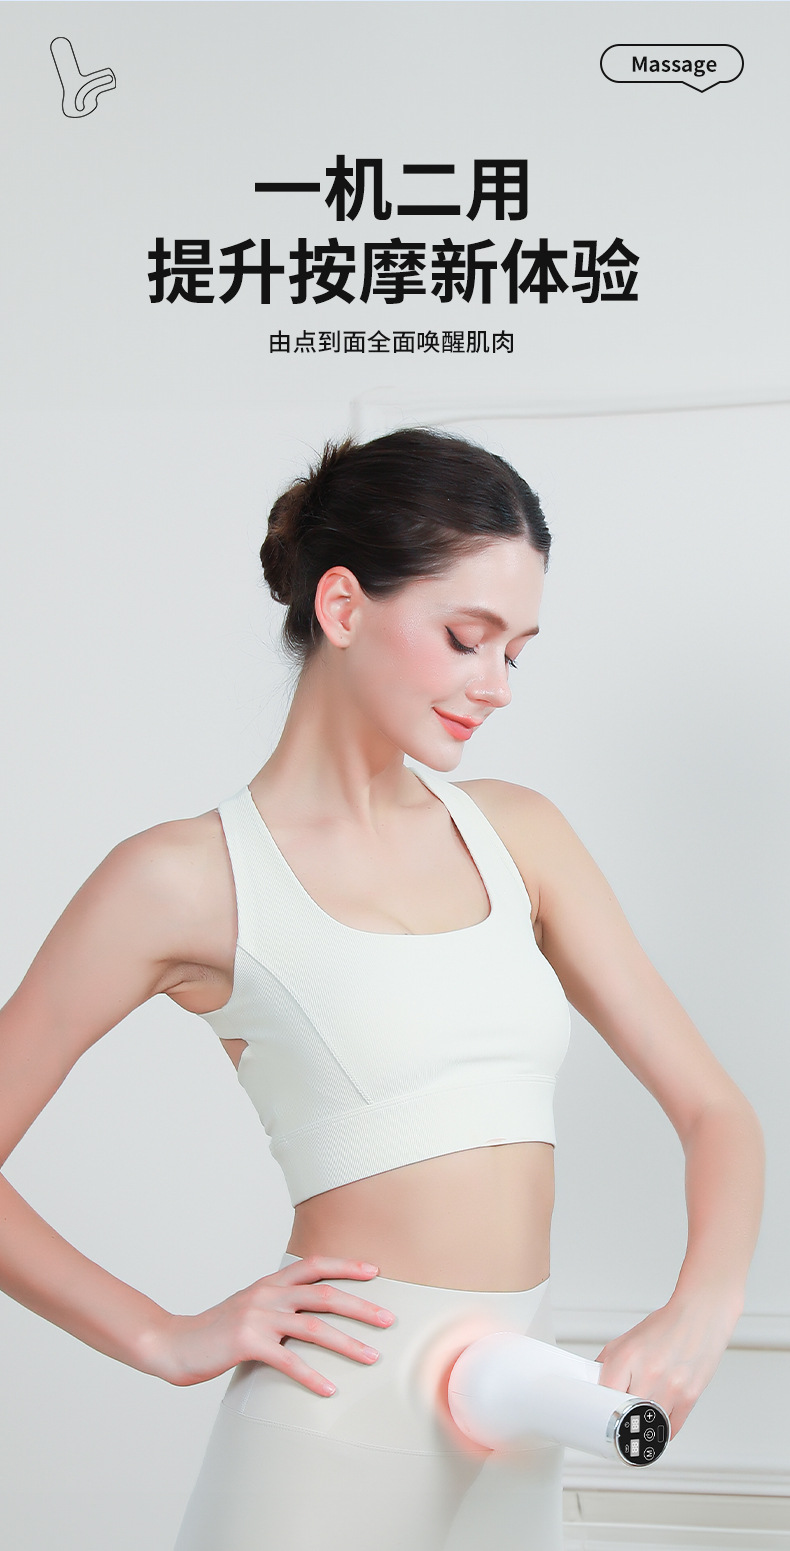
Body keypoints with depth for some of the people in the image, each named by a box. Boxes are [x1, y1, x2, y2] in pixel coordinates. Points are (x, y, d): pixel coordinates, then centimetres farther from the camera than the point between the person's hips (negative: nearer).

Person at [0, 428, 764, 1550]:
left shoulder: (515, 831, 6)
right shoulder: (187, 879, -8)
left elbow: (713, 1108, 5)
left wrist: (700, 1311, -12)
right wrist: (171, 1340, -9)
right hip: (337, 1432, -5)